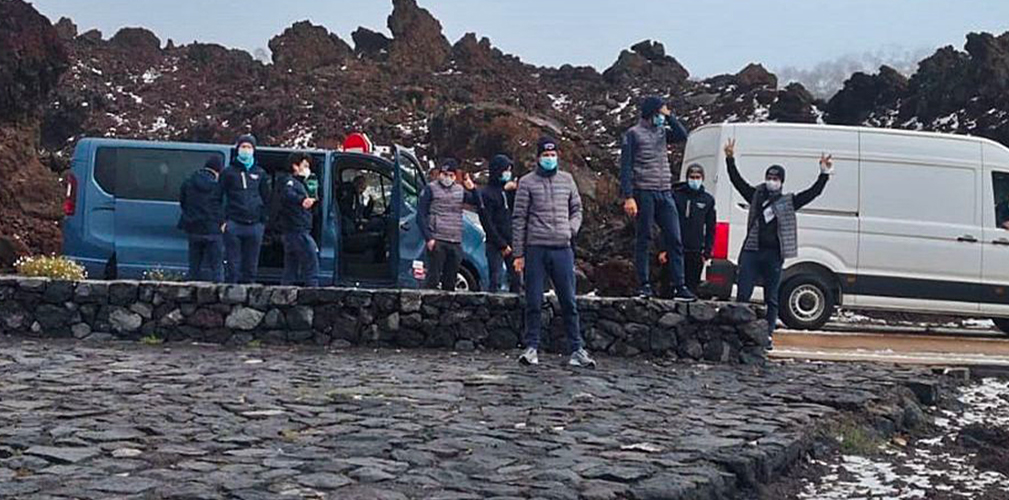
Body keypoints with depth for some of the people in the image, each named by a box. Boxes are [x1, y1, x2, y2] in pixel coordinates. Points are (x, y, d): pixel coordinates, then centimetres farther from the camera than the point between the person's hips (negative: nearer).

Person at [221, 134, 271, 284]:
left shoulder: (260, 173, 14)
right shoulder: (228, 172, 8)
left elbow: (266, 200, 16)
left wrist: (263, 221, 7)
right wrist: (223, 220, -5)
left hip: (254, 225, 2)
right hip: (233, 225, -2)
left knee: (251, 265, 5)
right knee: (233, 264, -3)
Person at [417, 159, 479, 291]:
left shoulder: (460, 190, 15)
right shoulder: (430, 189, 0)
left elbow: (478, 203, 7)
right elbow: (420, 216, -3)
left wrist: (472, 189, -11)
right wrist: (428, 238, -13)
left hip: (456, 242, 5)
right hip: (437, 242, -5)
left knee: (450, 282, 9)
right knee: (433, 279, -8)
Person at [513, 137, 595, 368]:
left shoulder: (567, 180, 12)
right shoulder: (527, 182, 3)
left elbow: (576, 209, 20)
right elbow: (519, 219, 1)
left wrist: (572, 228, -2)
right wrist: (519, 253, -4)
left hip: (563, 248, 2)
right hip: (535, 249, -2)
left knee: (569, 302, 4)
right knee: (534, 303, 0)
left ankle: (576, 349, 8)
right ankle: (532, 347, 9)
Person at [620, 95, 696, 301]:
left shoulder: (662, 131, 16)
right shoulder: (634, 134, 0)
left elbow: (682, 136, 1)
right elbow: (626, 167, -6)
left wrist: (669, 116, -2)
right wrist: (628, 197, -14)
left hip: (665, 193, 5)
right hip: (644, 192, -5)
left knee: (674, 239, 1)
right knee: (643, 238, 0)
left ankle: (679, 286, 3)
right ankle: (643, 285, 6)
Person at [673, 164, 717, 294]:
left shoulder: (708, 200, 9)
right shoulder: (676, 195, 2)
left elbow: (710, 229, 12)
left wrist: (707, 253, 5)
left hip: (696, 253, 2)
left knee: (692, 287, 4)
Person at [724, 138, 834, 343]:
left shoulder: (788, 202, 9)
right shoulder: (756, 196, 12)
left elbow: (813, 192, 4)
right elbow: (737, 180, 9)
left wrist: (824, 174, -6)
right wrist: (730, 159, 0)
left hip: (774, 255, 0)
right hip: (751, 252, 1)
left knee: (771, 298, 5)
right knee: (742, 294, -4)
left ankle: (768, 334, 12)